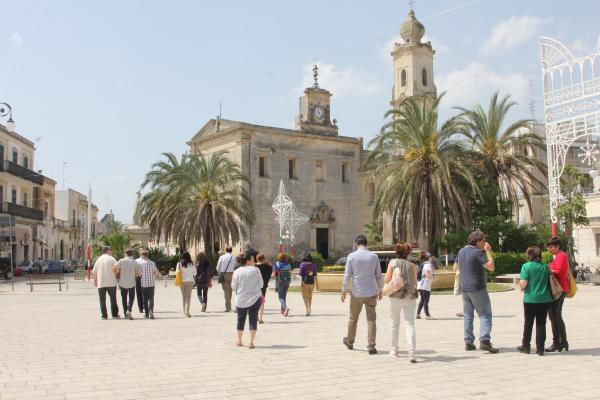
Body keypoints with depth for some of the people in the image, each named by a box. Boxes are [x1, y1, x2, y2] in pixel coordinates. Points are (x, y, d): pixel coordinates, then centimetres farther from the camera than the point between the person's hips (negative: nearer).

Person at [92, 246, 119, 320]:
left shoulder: (98, 259, 10)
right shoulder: (111, 259, -2)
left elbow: (94, 272, 10)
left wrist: (95, 281, 17)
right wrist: (117, 276, 5)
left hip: (101, 283, 2)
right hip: (111, 283, -2)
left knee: (102, 300, 5)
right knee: (113, 299, 9)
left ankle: (104, 315, 2)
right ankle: (114, 314, 12)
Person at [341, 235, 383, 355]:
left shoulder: (352, 256, -6)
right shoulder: (374, 256, -1)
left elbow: (347, 275, -6)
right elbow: (378, 276, 3)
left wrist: (344, 290, 3)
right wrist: (380, 290, 14)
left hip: (356, 293, -1)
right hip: (371, 293, 1)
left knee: (353, 318, 15)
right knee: (371, 320, 5)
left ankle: (349, 342, 31)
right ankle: (371, 346, -1)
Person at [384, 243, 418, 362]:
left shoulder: (393, 262, 1)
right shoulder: (412, 265, 6)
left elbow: (387, 279, -1)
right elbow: (415, 282, 8)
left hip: (396, 295, 0)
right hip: (410, 296, 0)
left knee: (395, 322, 17)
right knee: (409, 324, -3)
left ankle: (394, 349, 27)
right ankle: (412, 353, -17)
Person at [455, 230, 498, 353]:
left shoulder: (461, 251, 11)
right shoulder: (478, 252, -14)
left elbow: (457, 268, 21)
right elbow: (491, 267, -17)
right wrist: (488, 252, -9)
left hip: (464, 288, 7)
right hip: (477, 288, -7)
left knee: (468, 315, 13)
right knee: (485, 315, -4)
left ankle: (468, 342, 13)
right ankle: (484, 341, -15)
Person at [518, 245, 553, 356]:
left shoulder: (526, 266, -11)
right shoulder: (545, 267, 2)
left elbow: (523, 284, -16)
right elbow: (550, 282, 9)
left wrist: (520, 283, 5)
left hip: (530, 299, -3)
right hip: (544, 299, 3)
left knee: (528, 323, 11)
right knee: (541, 324, 8)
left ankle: (526, 346, 20)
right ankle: (540, 349, 8)